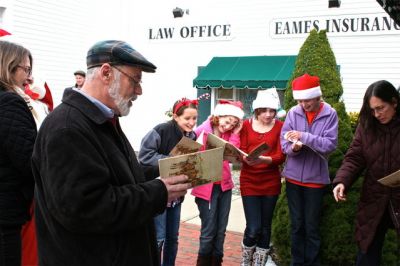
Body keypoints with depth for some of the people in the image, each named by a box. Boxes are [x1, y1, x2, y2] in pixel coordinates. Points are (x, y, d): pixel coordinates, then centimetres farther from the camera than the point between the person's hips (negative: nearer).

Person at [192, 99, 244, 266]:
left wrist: (235, 134, -5)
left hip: (224, 186, 5)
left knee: (221, 231, 11)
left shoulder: (229, 134, 8)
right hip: (206, 187, -5)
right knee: (209, 231, -1)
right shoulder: (201, 131, -8)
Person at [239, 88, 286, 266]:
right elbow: (242, 152, -1)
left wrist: (263, 159, -27)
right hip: (249, 181, 0)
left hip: (271, 182, 1)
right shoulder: (247, 125, 0)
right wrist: (247, 159, -24)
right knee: (253, 228, -6)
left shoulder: (280, 126, -3)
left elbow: (280, 156, -8)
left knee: (265, 228, 9)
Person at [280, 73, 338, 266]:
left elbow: (330, 144, -17)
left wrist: (304, 137, -25)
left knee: (312, 226, 7)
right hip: (293, 176, 2)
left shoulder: (330, 114, -7)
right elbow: (284, 142, -3)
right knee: (296, 225, 13)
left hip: (316, 178, -2)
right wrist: (293, 147, -24)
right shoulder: (293, 112, -3)